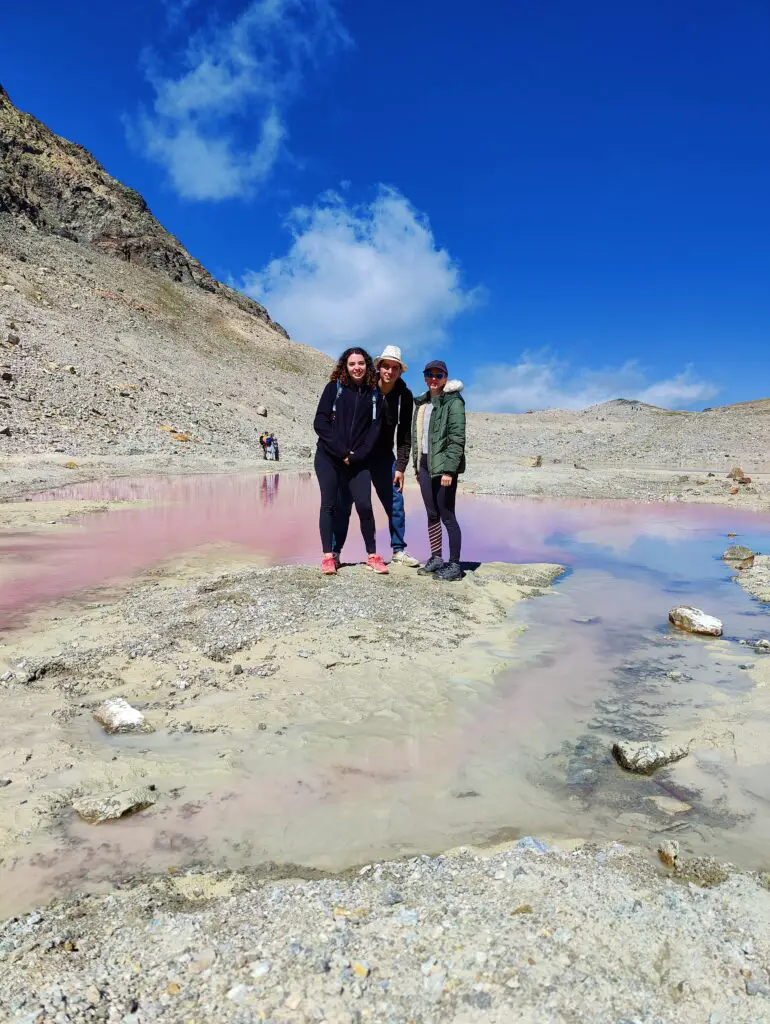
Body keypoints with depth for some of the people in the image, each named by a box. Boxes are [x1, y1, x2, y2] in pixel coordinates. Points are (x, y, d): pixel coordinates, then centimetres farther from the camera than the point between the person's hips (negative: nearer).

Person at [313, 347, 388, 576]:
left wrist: (357, 455, -10)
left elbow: (375, 428, 2)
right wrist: (342, 452, -12)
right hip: (328, 457, -1)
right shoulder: (334, 388, 1)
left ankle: (372, 555, 7)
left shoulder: (374, 394, 6)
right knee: (329, 505, 0)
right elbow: (320, 423, -6)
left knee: (364, 505, -5)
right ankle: (328, 556, 6)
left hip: (358, 461, 1)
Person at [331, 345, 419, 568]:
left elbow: (404, 435, -1)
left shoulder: (404, 396, -3)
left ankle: (399, 550, 16)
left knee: (395, 503, 2)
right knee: (343, 503, -2)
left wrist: (400, 467, -4)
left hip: (383, 455, 2)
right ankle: (334, 551, 8)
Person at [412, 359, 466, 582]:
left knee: (447, 516, -5)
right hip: (425, 464, 7)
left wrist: (449, 469, -20)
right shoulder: (422, 403, 16)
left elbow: (457, 438, -14)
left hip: (443, 465, -7)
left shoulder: (453, 402, -7)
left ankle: (454, 565, 2)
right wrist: (417, 465, 15)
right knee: (432, 514, 11)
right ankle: (436, 559, 20)